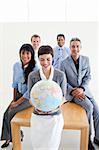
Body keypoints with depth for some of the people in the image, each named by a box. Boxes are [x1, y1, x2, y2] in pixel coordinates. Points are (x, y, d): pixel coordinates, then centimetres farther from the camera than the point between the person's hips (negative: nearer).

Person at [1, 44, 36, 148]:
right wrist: (14, 99, 2)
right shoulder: (16, 65, -2)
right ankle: (8, 138, 14)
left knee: (11, 113, -18)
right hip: (19, 94, 5)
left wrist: (18, 102, -16)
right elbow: (15, 84, 8)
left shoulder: (34, 69, -19)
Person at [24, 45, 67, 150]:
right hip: (38, 116, 1)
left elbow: (63, 97, -1)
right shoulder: (32, 76, -4)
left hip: (55, 116, 0)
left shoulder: (60, 75, -6)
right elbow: (30, 97, -1)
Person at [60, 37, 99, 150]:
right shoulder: (64, 63, -9)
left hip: (83, 89, 4)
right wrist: (73, 91, -16)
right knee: (89, 107, -25)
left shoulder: (86, 60, 0)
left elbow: (88, 77, 4)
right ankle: (89, 137, -5)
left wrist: (82, 88, -12)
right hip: (71, 91, -4)